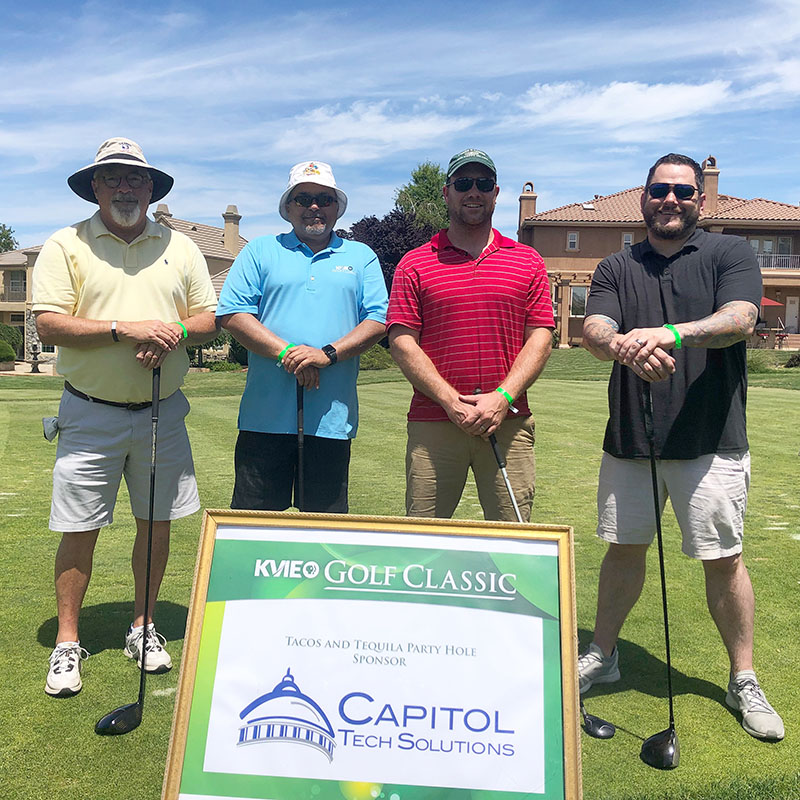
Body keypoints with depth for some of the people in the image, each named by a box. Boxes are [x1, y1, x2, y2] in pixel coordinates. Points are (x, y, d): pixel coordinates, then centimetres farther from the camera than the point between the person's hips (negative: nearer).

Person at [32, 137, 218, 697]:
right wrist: (125, 329, -18)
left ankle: (144, 627, 26)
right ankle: (68, 641, 17)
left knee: (157, 524, 9)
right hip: (91, 414, -2)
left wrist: (174, 332, -12)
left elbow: (208, 319, 9)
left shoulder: (181, 247, 11)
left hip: (163, 413, 3)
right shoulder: (66, 245, 2)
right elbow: (49, 324, -8)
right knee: (79, 530, 1)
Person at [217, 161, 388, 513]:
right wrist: (285, 352, -12)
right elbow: (232, 313, 1)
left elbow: (378, 320, 3)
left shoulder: (361, 257, 14)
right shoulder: (260, 251, 11)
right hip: (267, 414, 0)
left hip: (332, 418, 1)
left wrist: (328, 354, -13)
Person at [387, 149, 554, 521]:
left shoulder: (528, 261, 11)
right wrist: (451, 402, -11)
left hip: (508, 421, 1)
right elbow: (402, 341, 0)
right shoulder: (414, 264, 7)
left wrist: (502, 398, -9)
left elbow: (540, 337, 5)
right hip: (432, 423, -1)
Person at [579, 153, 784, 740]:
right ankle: (601, 656, 30)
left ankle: (744, 681, 23)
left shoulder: (731, 254, 4)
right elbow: (594, 329, -8)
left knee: (723, 559, 5)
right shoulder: (616, 269, 10)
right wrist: (624, 347, -32)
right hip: (629, 437, 3)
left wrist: (671, 333, -34)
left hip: (711, 440, -2)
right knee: (624, 548, 13)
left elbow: (740, 319, -15)